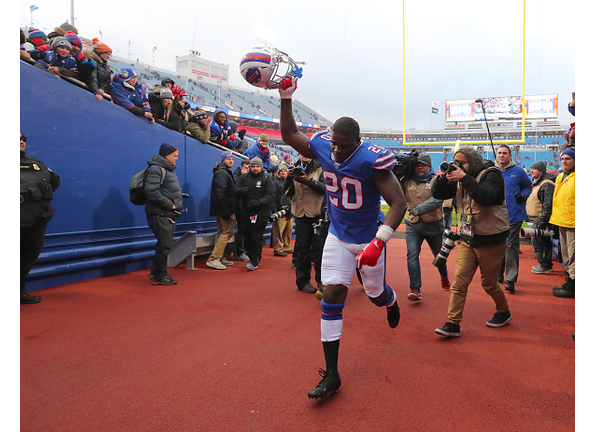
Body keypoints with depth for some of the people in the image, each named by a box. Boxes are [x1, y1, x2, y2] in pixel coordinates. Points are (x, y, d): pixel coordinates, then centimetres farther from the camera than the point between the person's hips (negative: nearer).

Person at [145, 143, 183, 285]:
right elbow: (151, 191, -23)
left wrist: (175, 205, 8)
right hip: (160, 215, -10)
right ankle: (159, 276, 3)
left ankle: (156, 273, 27)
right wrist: (169, 205, -18)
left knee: (165, 244, 15)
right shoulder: (156, 169, -12)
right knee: (164, 245, -7)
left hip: (168, 215, 10)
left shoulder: (168, 169, 21)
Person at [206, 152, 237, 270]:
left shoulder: (225, 173, 22)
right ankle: (213, 259, -11)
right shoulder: (222, 173, -12)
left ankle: (220, 258, 21)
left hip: (222, 210, 11)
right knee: (227, 232, -10)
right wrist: (225, 211, -25)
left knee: (221, 232, 13)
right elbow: (220, 193, -22)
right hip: (226, 209, -11)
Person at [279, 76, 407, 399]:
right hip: (338, 238, 4)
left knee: (375, 294, 16)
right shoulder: (322, 146, -9)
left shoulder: (373, 160, -25)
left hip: (368, 240, -3)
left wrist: (378, 243, -34)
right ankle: (331, 375, 4)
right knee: (332, 295, -5)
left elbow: (399, 203, -25)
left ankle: (391, 301, 60)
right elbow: (289, 135, 8)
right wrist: (286, 96, -2)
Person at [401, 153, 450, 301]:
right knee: (412, 254, -16)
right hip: (413, 224, 1)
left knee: (439, 254, 17)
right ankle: (415, 289, -13)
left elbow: (437, 200, -20)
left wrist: (419, 209, -33)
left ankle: (444, 276, 48)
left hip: (433, 225, -1)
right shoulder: (407, 181, 2)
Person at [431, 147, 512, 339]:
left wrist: (465, 178, -33)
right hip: (467, 240, 5)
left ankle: (503, 312, 37)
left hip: (490, 241, -5)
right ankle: (453, 324, 1)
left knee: (489, 283, 10)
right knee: (459, 282, -3)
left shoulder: (491, 174, -11)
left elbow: (487, 196, -30)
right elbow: (438, 194, 6)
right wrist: (441, 178, -13)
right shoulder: (460, 177, 7)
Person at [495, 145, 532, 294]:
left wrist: (524, 195, -4)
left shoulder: (518, 171, 1)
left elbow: (528, 186, 15)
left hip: (514, 215, -3)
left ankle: (511, 279, -4)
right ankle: (498, 274, 28)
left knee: (511, 245, -7)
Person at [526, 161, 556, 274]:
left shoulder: (547, 184, -15)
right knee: (543, 242, 15)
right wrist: (530, 216, 25)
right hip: (536, 219, 11)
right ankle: (545, 264, 23)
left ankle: (545, 266, -1)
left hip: (541, 219, -11)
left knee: (539, 241, -8)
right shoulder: (538, 183, 19)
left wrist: (542, 220, -24)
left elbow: (548, 205, -22)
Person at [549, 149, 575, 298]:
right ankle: (569, 281, 27)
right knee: (565, 254, 16)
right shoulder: (560, 177, 16)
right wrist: (555, 216, 21)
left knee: (572, 255, -4)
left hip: (572, 223, -9)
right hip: (562, 221, 9)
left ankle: (572, 287, 2)